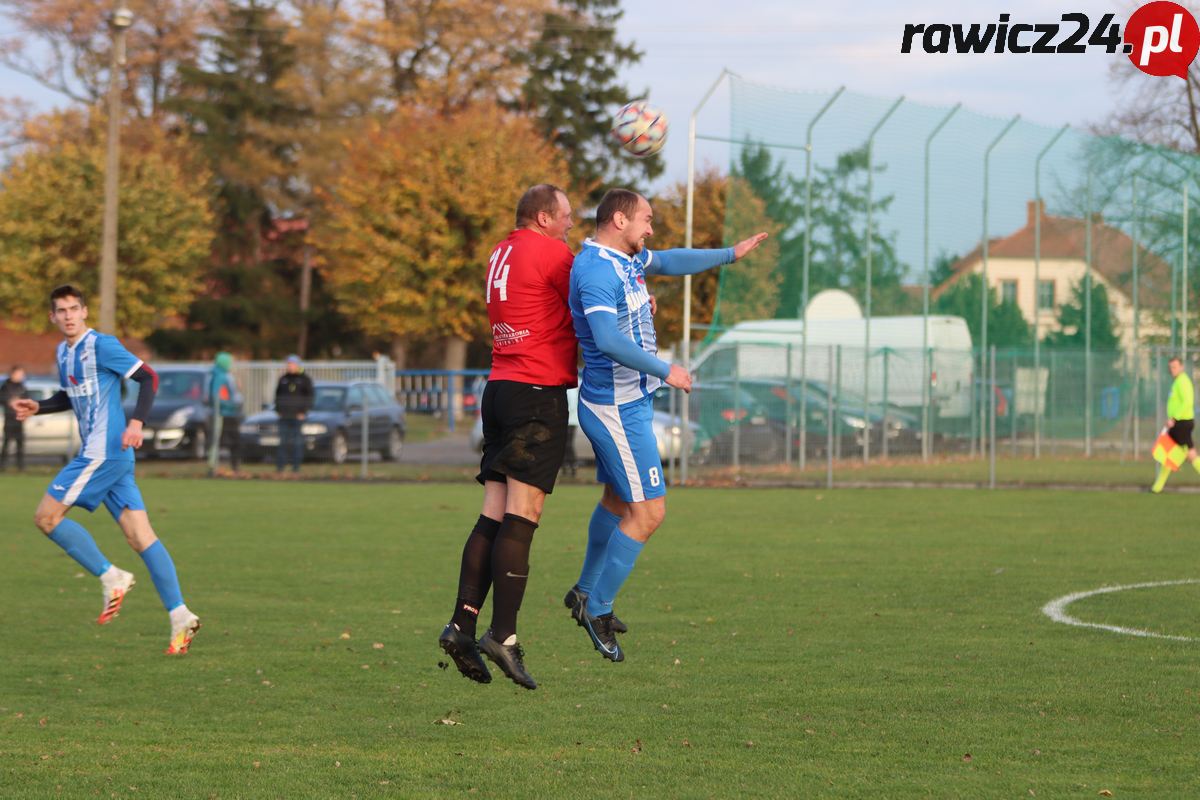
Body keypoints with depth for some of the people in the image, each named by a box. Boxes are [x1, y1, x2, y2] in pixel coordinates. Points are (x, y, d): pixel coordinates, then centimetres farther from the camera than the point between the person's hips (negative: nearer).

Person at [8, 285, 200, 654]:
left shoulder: (101, 345, -9)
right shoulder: (63, 353, 18)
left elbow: (148, 378, -11)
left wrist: (136, 422, -22)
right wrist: (37, 408, 17)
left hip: (105, 451, -9)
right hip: (98, 454, 9)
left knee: (46, 516, -5)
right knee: (140, 536, 1)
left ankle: (110, 577, -4)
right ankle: (179, 616, -5)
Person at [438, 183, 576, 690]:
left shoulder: (501, 254, 18)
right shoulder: (551, 252, -7)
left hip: (499, 389, 8)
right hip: (539, 393, -8)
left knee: (494, 516, 6)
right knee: (520, 518, -10)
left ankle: (462, 625, -1)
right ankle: (503, 636, -14)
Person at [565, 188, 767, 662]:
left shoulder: (626, 259, 9)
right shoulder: (596, 271, -23)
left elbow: (668, 262, 28)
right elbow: (608, 340, -33)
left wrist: (730, 254, 32)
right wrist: (665, 371, -27)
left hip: (628, 402, 11)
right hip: (619, 409, -11)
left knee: (618, 499, 24)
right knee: (648, 511, -8)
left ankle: (586, 592, 39)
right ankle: (598, 609, 2)